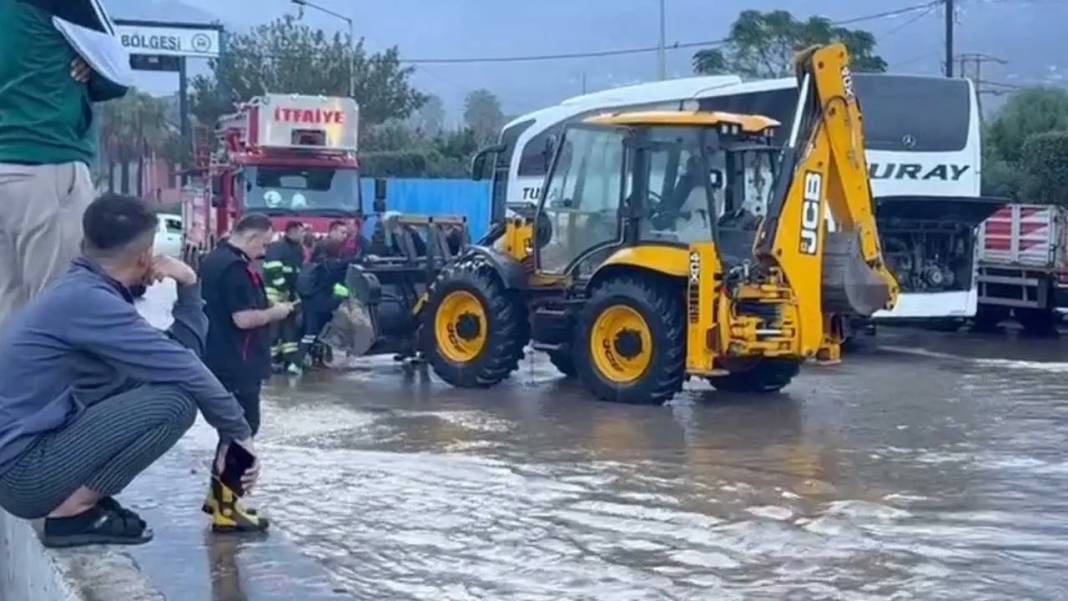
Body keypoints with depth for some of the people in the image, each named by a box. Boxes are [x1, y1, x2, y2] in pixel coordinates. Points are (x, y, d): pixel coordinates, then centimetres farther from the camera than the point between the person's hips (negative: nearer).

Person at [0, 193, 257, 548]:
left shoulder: (83, 290, 12)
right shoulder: (86, 300, -19)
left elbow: (178, 351, 11)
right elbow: (182, 368, -18)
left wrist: (188, 285, 1)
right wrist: (238, 431, -9)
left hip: (37, 444, 10)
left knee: (157, 381, 13)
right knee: (176, 399, -18)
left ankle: (75, 496, 9)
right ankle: (71, 512, -9)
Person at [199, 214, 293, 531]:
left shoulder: (213, 260, 13)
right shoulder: (236, 267, -19)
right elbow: (244, 318, -25)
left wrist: (267, 308, 17)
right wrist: (275, 312, -9)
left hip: (219, 361, 10)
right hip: (237, 365, -10)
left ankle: (218, 495, 27)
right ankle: (225, 510, -4)